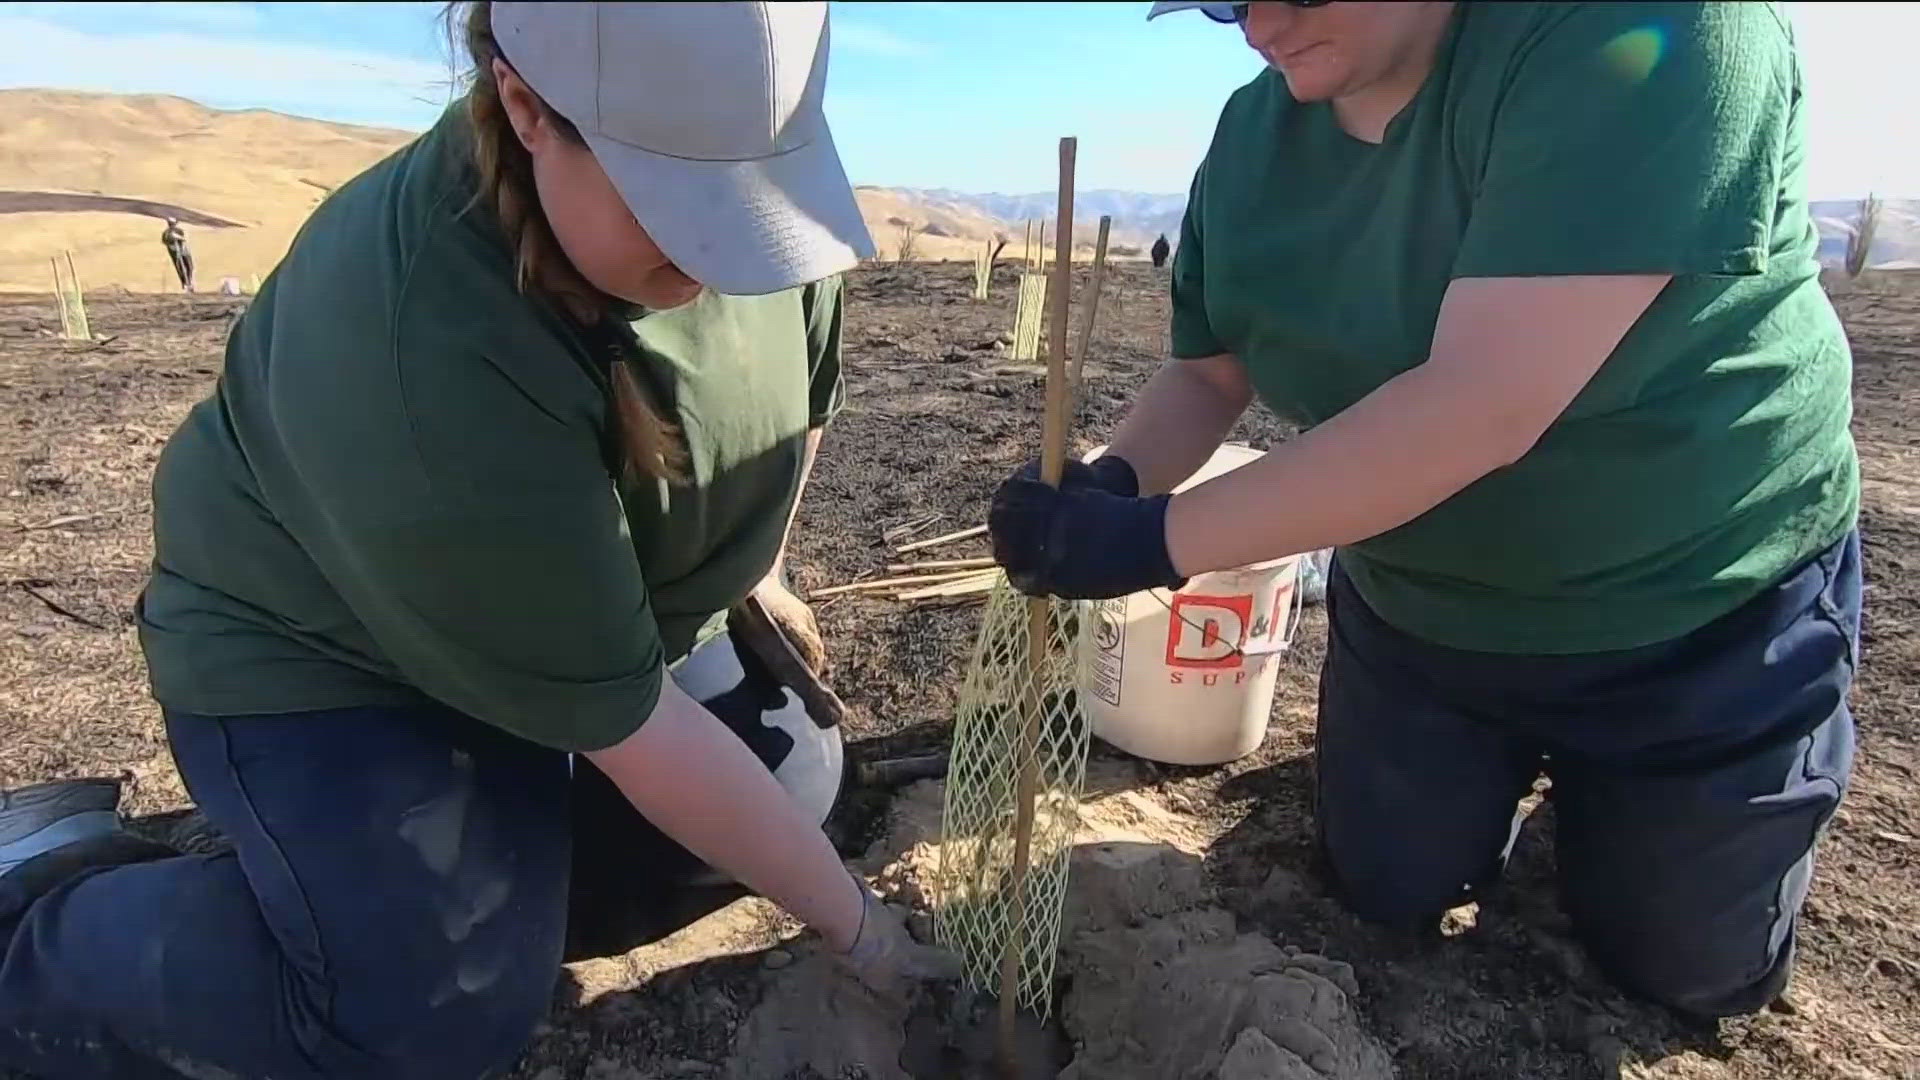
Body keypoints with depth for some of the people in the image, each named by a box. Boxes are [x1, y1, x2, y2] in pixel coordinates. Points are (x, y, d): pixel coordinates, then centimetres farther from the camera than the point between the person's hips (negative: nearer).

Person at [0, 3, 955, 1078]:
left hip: (592, 616, 7)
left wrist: (752, 574, 11)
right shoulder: (429, 369, -39)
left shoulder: (737, 165, -20)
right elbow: (630, 725, -32)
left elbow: (798, 395, 2)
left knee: (789, 772, -2)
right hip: (317, 651, -6)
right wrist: (845, 916, -21)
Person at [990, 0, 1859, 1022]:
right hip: (1415, 617, 5)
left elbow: (1481, 407, -40)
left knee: (1691, 968, 14)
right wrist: (1107, 482, -26)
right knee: (1385, 896, 17)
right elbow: (1204, 373, -5)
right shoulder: (1255, 136, -11)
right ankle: (1502, 771, 44)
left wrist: (1156, 539, -39)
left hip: (1706, 620, -4)